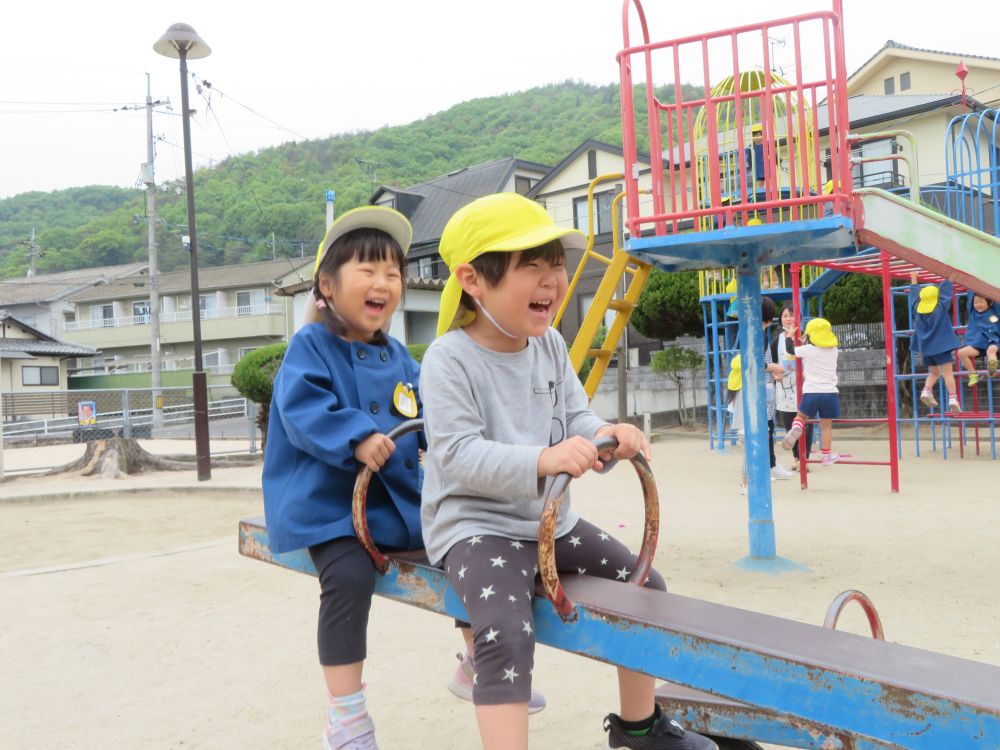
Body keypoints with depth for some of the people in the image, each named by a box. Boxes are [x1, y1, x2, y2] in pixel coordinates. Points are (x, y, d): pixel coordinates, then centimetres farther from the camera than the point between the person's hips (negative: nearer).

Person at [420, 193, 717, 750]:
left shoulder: (550, 344, 2)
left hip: (548, 518, 8)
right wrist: (542, 459, -41)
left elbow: (575, 417, 3)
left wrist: (605, 436, -22)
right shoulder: (450, 358, -19)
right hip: (475, 523, -7)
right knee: (507, 634, -31)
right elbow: (457, 454, -27)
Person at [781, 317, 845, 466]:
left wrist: (791, 336, 25)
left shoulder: (807, 350, -3)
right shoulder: (833, 350, 9)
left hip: (811, 392, -2)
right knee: (826, 425, 10)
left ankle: (795, 429, -14)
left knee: (801, 416, 18)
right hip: (830, 392, 2)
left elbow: (791, 350, 10)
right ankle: (827, 455, 15)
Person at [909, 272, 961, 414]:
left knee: (933, 372, 17)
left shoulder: (917, 309, 4)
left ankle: (926, 391, -7)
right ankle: (952, 398, -18)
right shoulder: (941, 307, -5)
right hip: (941, 345, -5)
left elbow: (914, 295, 19)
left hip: (925, 347, 5)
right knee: (948, 373, -6)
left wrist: (913, 279, 32)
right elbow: (946, 289, 2)